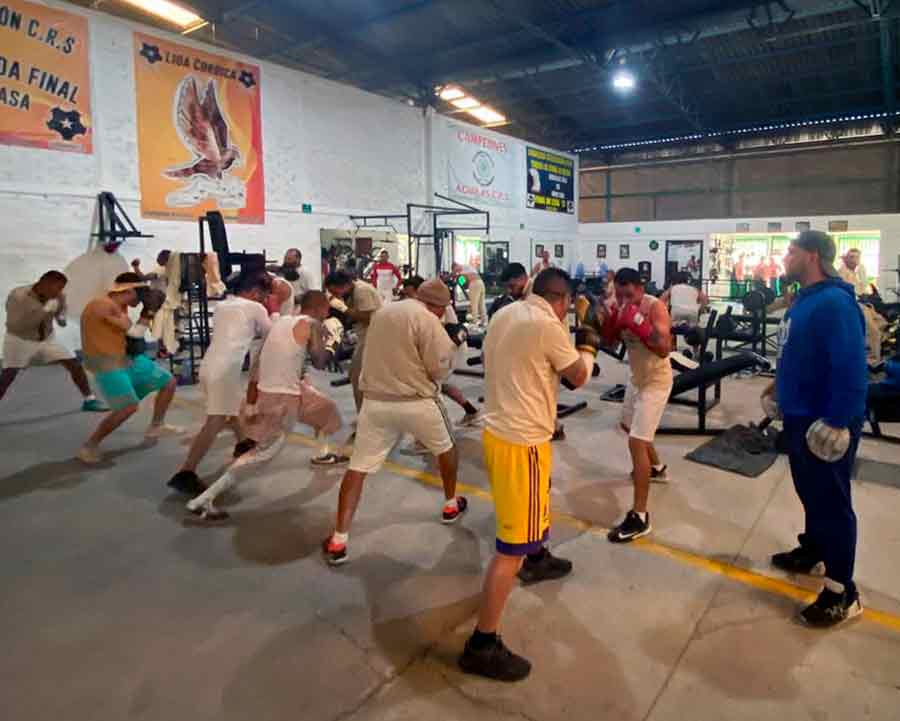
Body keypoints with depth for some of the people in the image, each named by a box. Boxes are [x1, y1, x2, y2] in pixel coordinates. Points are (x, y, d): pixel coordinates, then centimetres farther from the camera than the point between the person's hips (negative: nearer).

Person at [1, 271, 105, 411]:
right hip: (20, 340, -4)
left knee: (75, 365, -5)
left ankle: (89, 400, 7)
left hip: (47, 339, 4)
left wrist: (61, 318, -15)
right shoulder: (17, 296, -27)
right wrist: (45, 310, -39)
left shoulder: (58, 297, -14)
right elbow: (14, 325, -33)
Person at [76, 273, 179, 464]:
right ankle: (89, 447, -6)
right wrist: (150, 310, -10)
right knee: (129, 407, -24)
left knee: (169, 382, 11)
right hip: (107, 364, -10)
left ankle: (155, 427, 27)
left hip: (127, 358, 10)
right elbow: (136, 332, -21)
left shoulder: (119, 306, 8)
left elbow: (133, 332, 16)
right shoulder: (103, 305, -21)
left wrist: (149, 310, 5)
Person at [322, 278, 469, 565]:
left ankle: (338, 542, 2)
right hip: (416, 402, -4)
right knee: (447, 447, 24)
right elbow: (439, 369, -10)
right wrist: (452, 343, 8)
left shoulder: (382, 312, 14)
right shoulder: (428, 320, -9)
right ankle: (451, 506, 39)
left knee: (358, 468, 5)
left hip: (375, 401, 4)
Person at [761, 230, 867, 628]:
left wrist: (837, 422, -27)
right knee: (809, 491, 23)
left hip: (825, 424, -10)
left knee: (832, 502, 1)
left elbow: (851, 368, -28)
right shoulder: (805, 299, 9)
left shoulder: (835, 303, -23)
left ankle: (842, 593, 15)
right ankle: (813, 552, 43)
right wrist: (780, 385, 18)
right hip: (800, 417, 10)